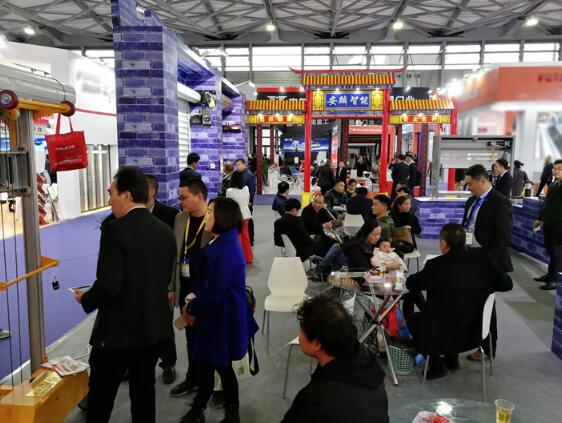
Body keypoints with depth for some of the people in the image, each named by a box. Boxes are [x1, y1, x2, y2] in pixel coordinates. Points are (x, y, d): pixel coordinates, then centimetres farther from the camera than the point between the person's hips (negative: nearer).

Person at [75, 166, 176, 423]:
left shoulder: (115, 230, -19)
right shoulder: (165, 231, 2)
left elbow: (108, 285, -23)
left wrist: (85, 299, -4)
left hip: (118, 329, -6)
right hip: (154, 327, 6)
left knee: (101, 396, 11)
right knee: (144, 391, 18)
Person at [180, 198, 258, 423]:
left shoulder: (226, 251, -26)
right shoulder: (222, 243, 5)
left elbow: (214, 292, -24)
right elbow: (207, 280, 12)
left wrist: (191, 309, -8)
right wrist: (193, 299, -1)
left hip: (223, 318, -9)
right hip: (215, 314, 9)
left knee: (221, 366, 8)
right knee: (205, 363, 18)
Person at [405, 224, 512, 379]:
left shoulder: (435, 265, -21)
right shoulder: (482, 257, -10)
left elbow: (411, 284, -6)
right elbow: (506, 284, -2)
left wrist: (425, 274, 13)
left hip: (446, 334, -5)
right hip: (476, 330, 5)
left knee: (411, 318, 22)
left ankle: (435, 365, 23)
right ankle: (452, 358, 39)